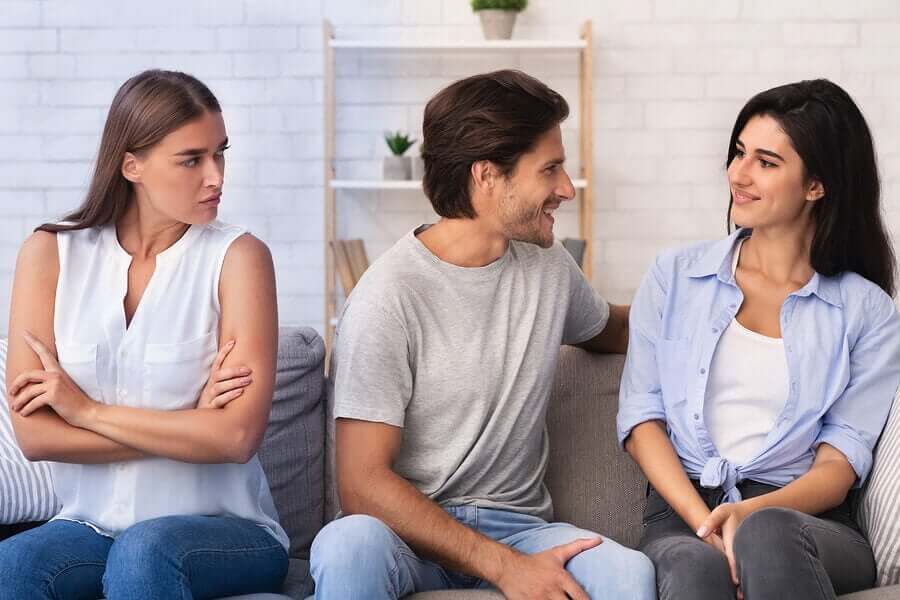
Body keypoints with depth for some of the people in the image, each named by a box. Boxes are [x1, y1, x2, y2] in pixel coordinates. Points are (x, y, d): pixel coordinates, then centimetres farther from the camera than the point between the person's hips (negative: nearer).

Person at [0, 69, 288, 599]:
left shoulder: (237, 256, -6)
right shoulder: (52, 253, 1)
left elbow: (239, 435, -15)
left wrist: (89, 411, -10)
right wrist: (190, 426, -12)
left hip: (225, 529, -1)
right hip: (92, 525, 2)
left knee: (143, 550, -33)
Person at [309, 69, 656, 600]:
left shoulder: (549, 268, 9)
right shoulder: (388, 297, -12)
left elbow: (611, 330, 34)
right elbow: (363, 485, -16)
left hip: (517, 525, 4)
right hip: (411, 532, -4)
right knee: (348, 546, -39)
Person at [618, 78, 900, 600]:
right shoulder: (676, 277, 14)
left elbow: (841, 462, 2)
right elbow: (640, 418, 6)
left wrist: (751, 515, -18)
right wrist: (703, 520, -12)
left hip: (807, 522, 1)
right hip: (683, 513, 0)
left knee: (767, 535, -37)